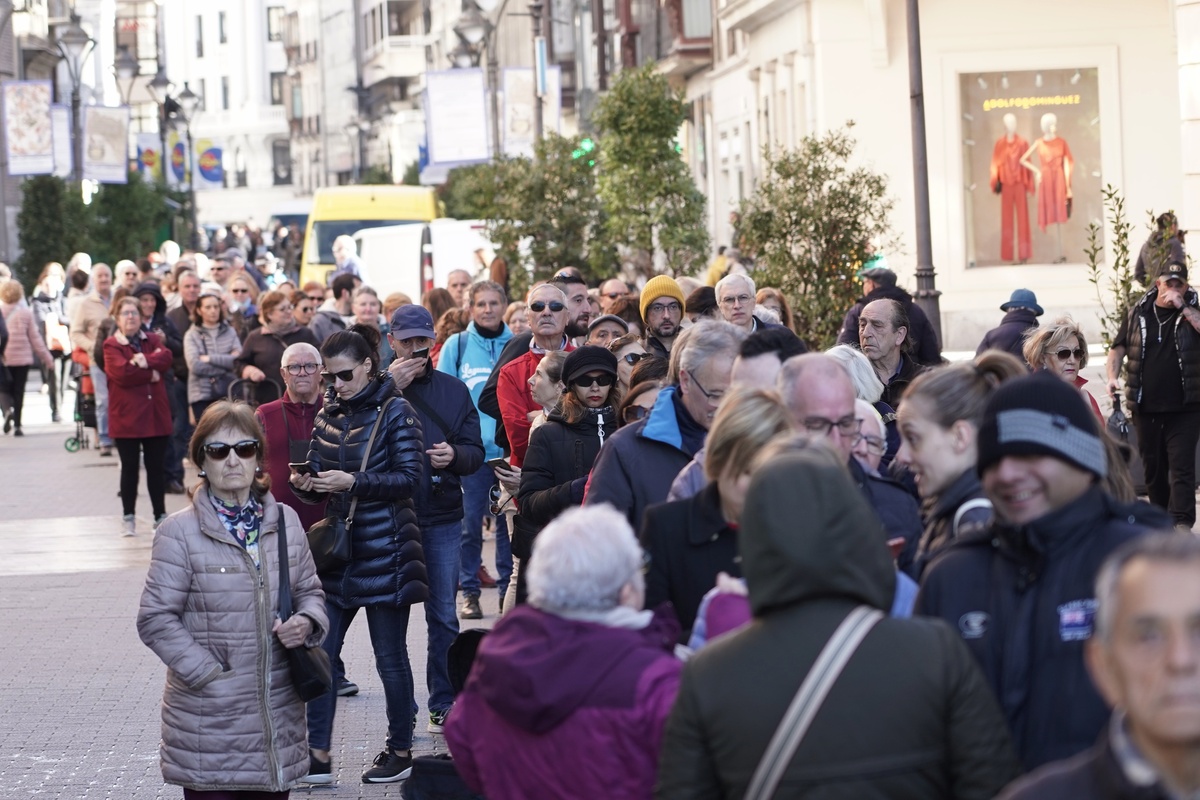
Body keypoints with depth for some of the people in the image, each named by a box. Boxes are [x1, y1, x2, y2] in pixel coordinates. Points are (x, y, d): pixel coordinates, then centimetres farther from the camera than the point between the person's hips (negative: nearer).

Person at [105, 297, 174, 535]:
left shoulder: (152, 340, 13)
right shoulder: (111, 345, -1)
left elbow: (166, 359, -7)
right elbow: (121, 372, -17)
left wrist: (144, 361, -20)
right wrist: (150, 374, -9)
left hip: (155, 414, 4)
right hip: (127, 416, -3)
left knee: (156, 467, 9)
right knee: (130, 468, 2)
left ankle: (160, 515, 17)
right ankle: (129, 517, 9)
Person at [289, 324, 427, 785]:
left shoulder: (395, 412, -7)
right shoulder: (328, 414, 9)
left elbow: (409, 478, -13)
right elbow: (318, 479, 14)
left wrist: (353, 482, -23)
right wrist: (304, 484, -9)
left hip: (383, 552, -6)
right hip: (337, 551, 6)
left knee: (390, 657, 4)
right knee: (320, 651, 2)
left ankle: (400, 751, 17)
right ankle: (318, 756, 7)